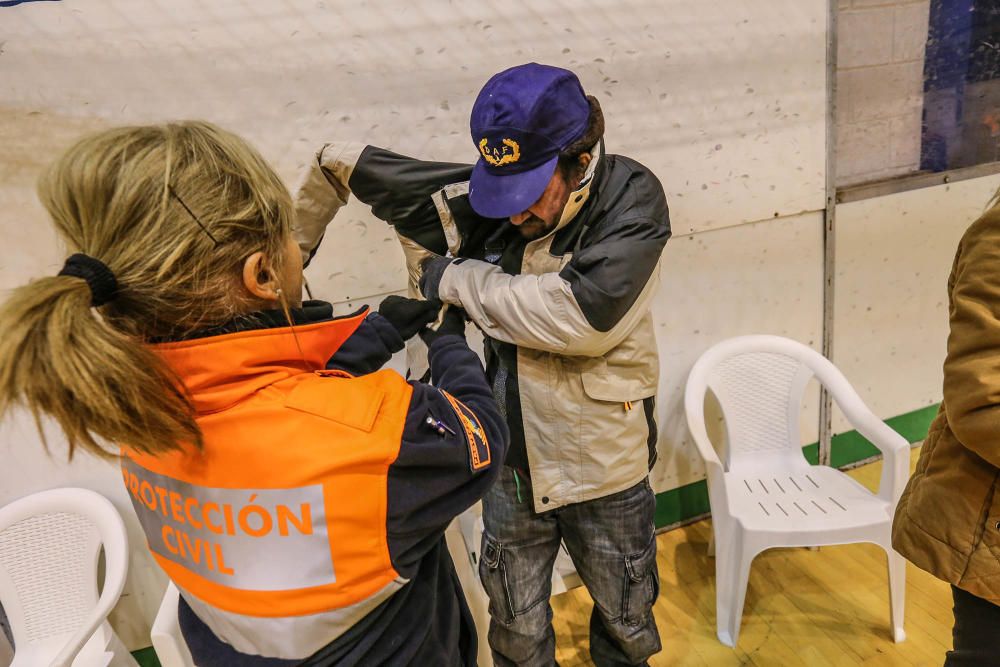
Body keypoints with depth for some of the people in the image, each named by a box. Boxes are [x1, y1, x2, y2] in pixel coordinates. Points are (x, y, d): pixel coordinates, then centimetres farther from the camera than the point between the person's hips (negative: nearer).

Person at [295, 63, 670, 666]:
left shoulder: (632, 197, -18)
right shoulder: (470, 199, -12)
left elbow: (584, 317, -33)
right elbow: (340, 164, 1)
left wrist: (456, 279, -22)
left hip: (604, 470, -1)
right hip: (511, 465, 2)